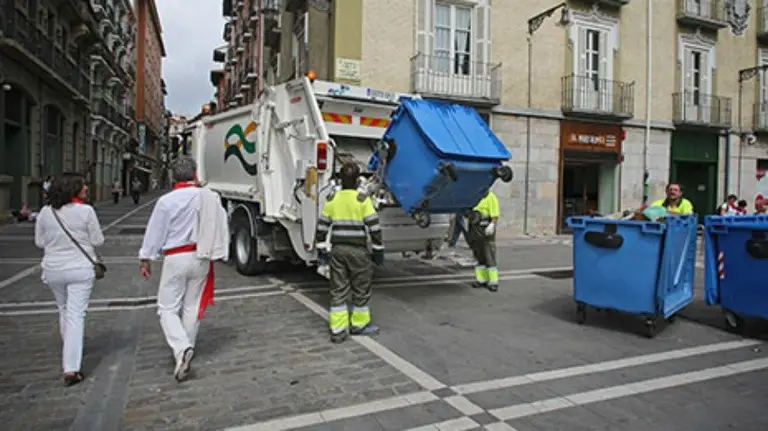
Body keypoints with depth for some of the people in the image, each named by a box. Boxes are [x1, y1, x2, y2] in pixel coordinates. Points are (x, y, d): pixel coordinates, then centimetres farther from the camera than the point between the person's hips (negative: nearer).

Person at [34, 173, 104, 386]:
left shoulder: (45, 212, -2)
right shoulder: (86, 211, -13)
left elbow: (39, 242, 6)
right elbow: (97, 241, -8)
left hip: (53, 270, 4)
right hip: (80, 269, -4)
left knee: (64, 311, 24)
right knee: (76, 316, -1)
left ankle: (70, 353, 43)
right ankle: (71, 369, -4)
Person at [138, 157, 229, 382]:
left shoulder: (167, 200, -12)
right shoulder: (210, 198, -2)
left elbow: (155, 232, -5)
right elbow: (222, 227, 5)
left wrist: (145, 259, 6)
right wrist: (215, 251, 17)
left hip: (176, 258, -4)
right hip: (201, 257, 4)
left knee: (168, 308, 5)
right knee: (192, 307, 15)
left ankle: (181, 348, -14)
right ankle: (186, 349, 27)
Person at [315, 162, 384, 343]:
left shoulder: (332, 200, 3)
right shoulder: (363, 200, -9)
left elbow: (322, 226, 6)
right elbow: (374, 227, -9)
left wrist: (321, 249, 14)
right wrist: (378, 250, 0)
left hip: (337, 249, 4)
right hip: (358, 250, -4)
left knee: (338, 290, 9)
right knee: (361, 288, 12)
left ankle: (338, 330, 10)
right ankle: (359, 324, 25)